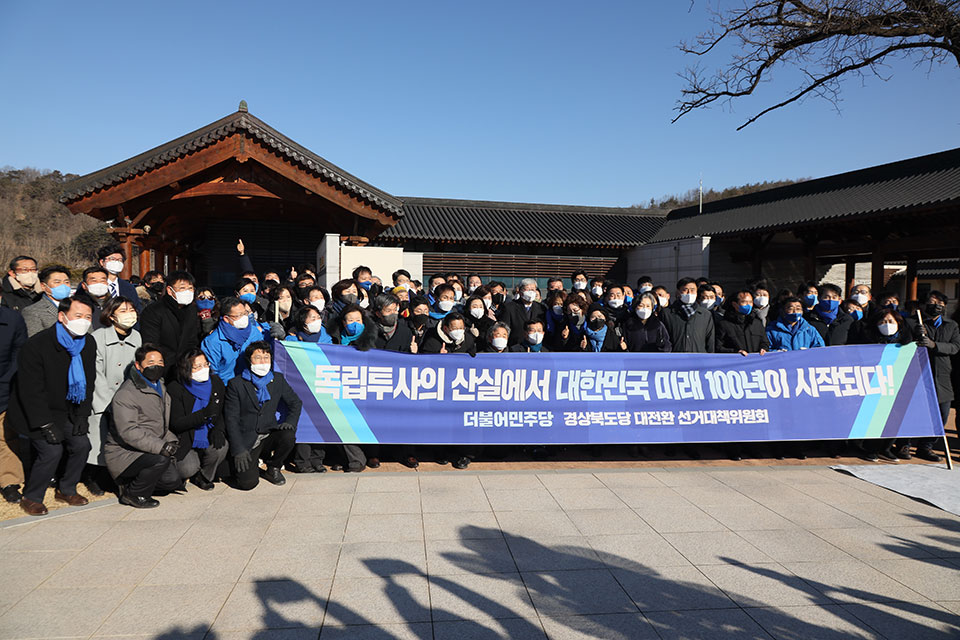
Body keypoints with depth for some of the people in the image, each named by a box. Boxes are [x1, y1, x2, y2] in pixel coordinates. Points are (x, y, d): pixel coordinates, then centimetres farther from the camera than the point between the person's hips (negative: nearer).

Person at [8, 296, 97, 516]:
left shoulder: (89, 344, -3)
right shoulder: (37, 345, -22)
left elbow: (88, 382, 5)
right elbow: (31, 390, -21)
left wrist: (82, 415, -3)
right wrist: (46, 425, -24)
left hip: (67, 411, 6)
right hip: (35, 412, -6)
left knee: (81, 444, -3)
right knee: (51, 450, -16)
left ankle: (66, 489, 19)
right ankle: (30, 498, 4)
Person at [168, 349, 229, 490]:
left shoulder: (216, 383, 1)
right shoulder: (175, 388, -11)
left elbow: (224, 413, 6)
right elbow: (176, 423, -17)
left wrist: (218, 430, -16)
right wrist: (204, 414, -31)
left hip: (208, 439, 3)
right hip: (185, 441, -3)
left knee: (221, 447, -29)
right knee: (188, 469, -25)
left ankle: (204, 476, 3)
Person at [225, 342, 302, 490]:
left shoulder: (278, 379, 6)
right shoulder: (236, 384, -4)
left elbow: (296, 402, 14)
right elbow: (231, 419, -6)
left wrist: (290, 422, -8)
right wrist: (238, 450, -14)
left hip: (269, 435, 3)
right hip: (246, 440, -3)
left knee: (289, 437, -30)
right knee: (248, 482, -19)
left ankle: (272, 469, -1)